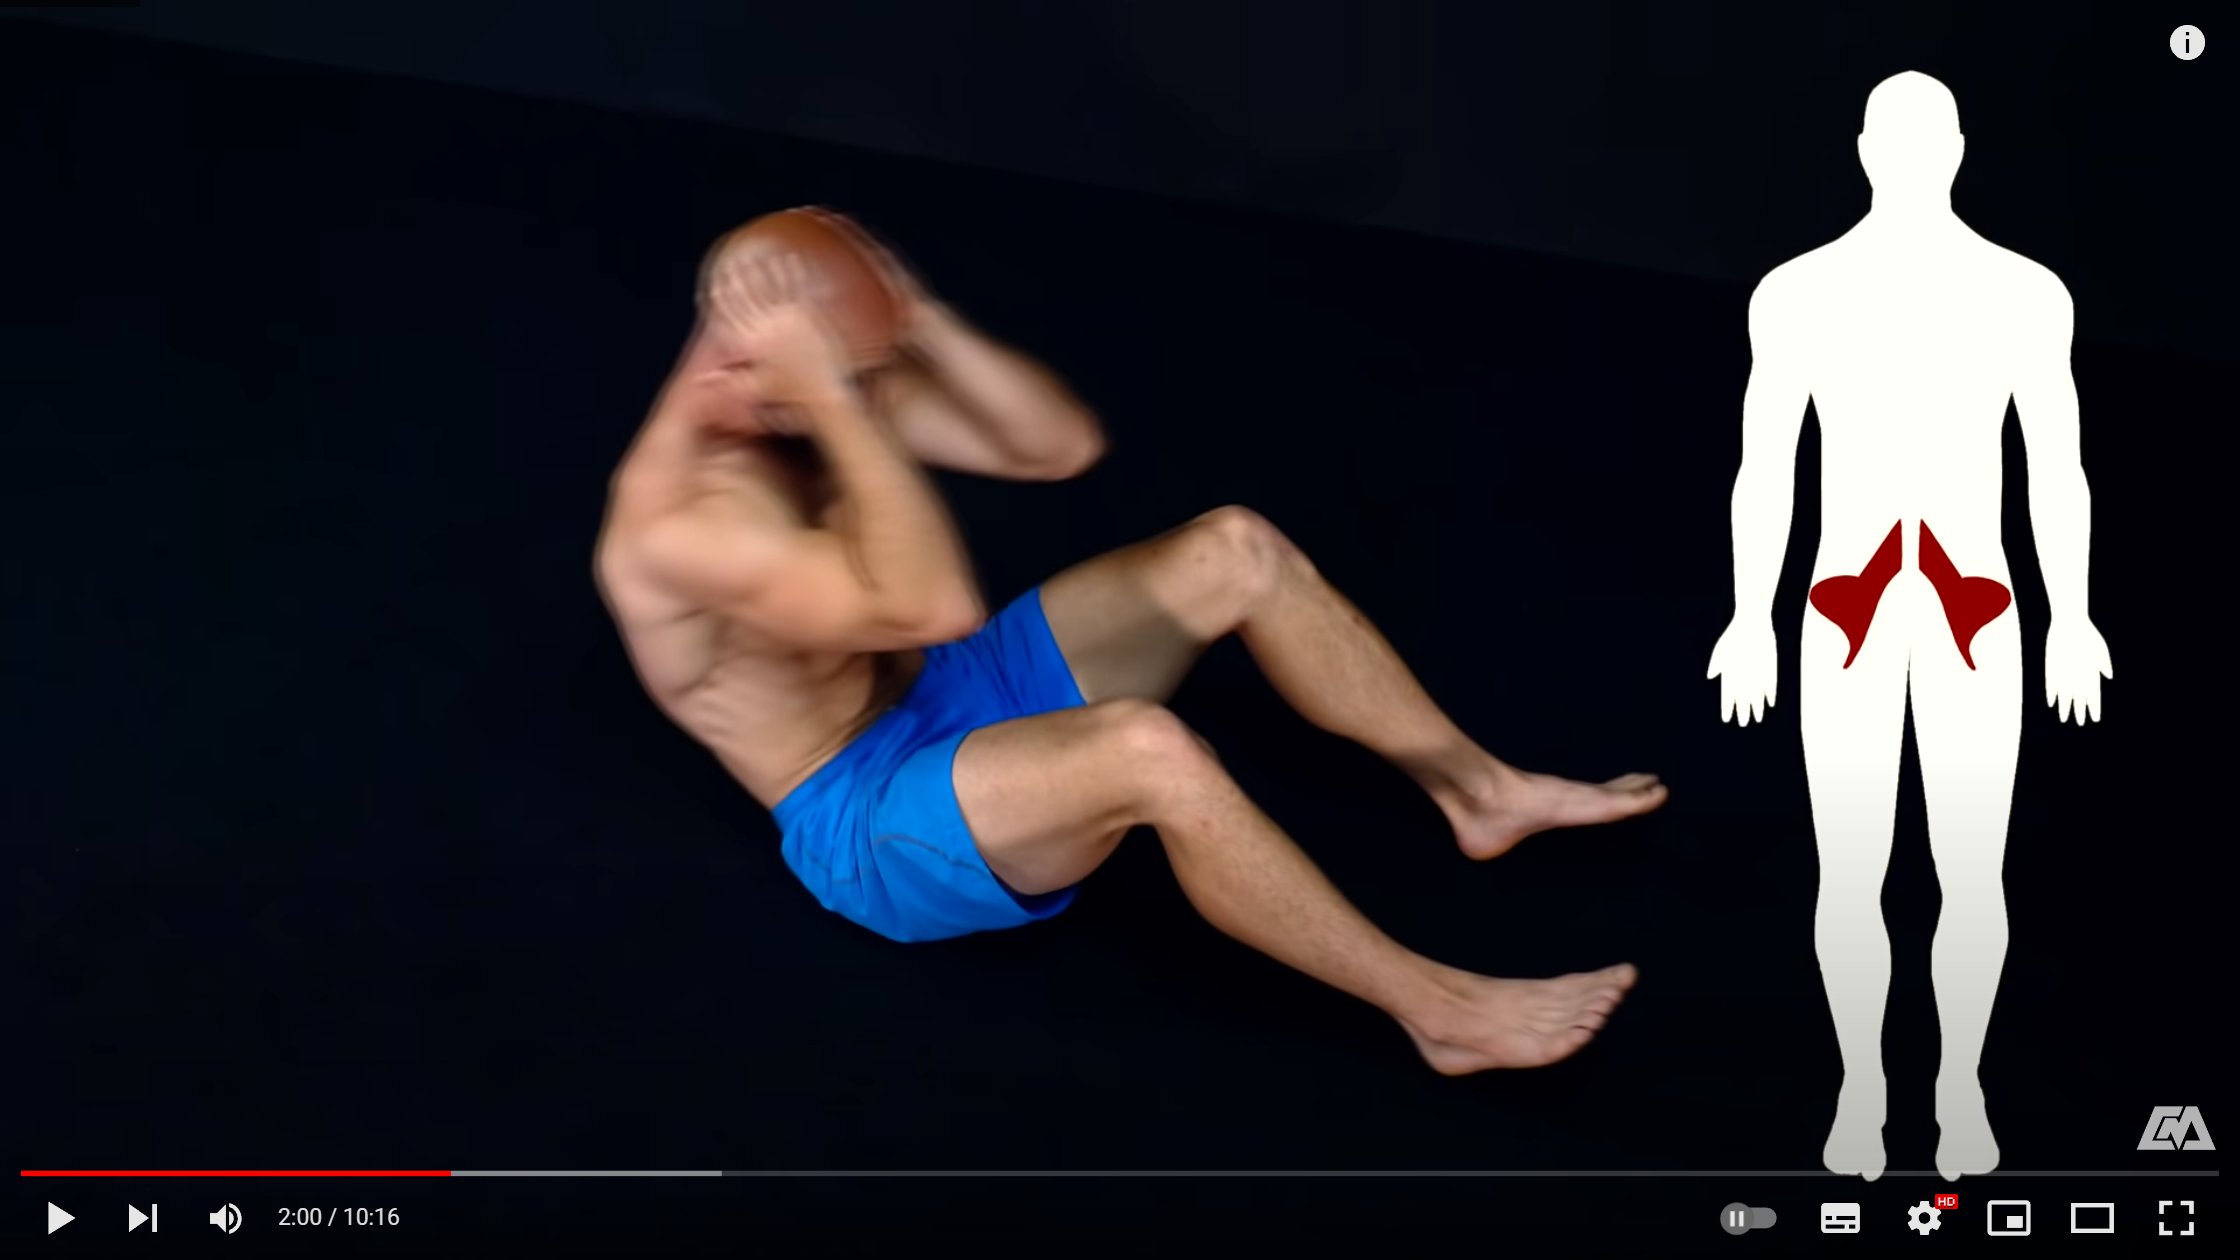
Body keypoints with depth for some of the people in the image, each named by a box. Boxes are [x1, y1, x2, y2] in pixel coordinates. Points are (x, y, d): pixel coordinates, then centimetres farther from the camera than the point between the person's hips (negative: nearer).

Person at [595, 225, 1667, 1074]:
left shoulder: (824, 393, -3)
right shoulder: (673, 522, -28)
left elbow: (1066, 446, -6)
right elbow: (935, 607, -39)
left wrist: (922, 321, -18)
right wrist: (831, 403, -40)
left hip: (955, 695, 9)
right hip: (869, 823, -9)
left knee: (1235, 550, -2)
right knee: (1147, 749, -37)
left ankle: (1481, 792, 10)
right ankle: (1441, 1010, -25)